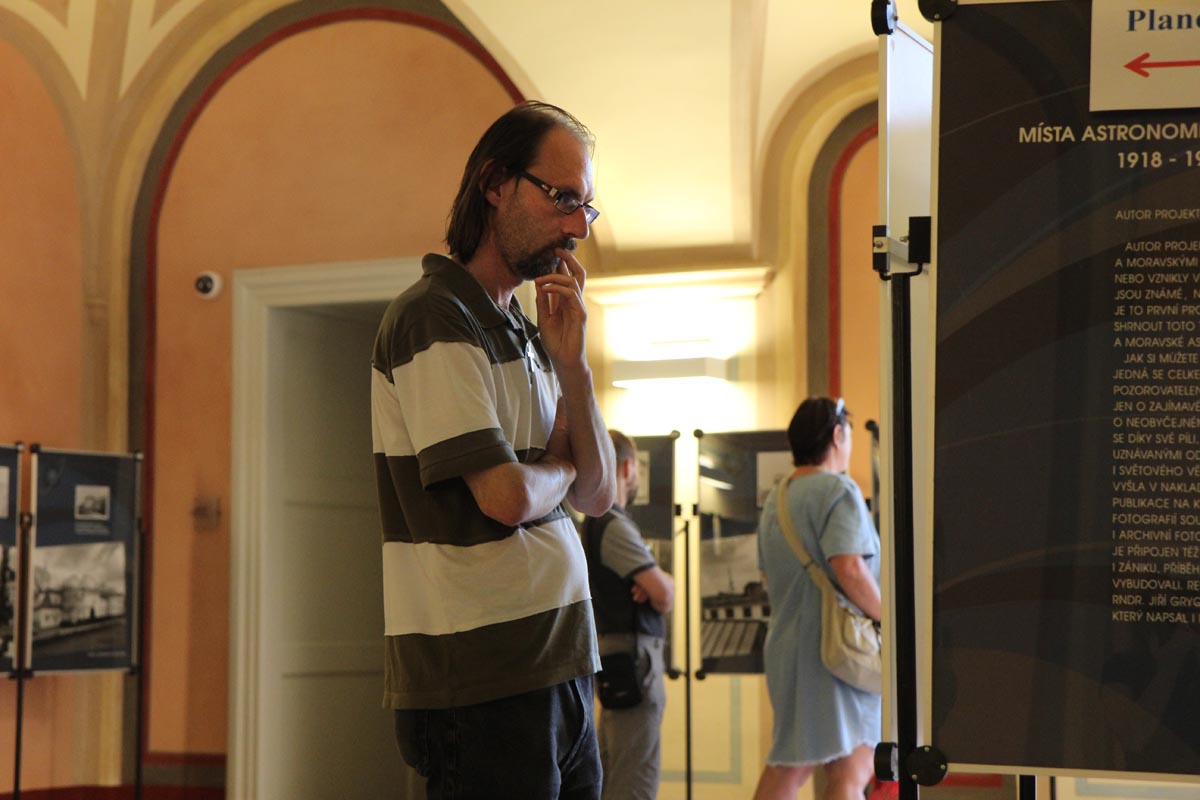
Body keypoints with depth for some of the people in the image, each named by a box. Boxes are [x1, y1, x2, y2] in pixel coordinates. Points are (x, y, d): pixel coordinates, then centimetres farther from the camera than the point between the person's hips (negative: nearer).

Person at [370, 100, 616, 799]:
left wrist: (572, 361, 1)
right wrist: (560, 467, 3)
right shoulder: (436, 320, -11)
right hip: (482, 682, -9)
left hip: (561, 670, 9)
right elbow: (507, 496, -20)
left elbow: (598, 495, 13)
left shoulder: (521, 331, 17)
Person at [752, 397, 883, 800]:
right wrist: (886, 617, -11)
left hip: (785, 644, 9)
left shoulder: (774, 499, 16)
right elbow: (849, 568, -21)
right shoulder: (838, 490, -11)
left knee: (786, 767, 15)